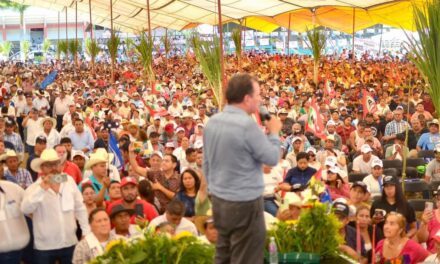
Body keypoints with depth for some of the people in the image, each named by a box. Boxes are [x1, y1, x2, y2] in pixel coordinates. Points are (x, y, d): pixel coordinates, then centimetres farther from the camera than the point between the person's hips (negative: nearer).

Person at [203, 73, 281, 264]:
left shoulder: (212, 122, 3)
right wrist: (274, 132, 4)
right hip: (245, 204, -8)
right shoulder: (247, 124, -21)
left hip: (219, 200, 8)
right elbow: (272, 158, -11)